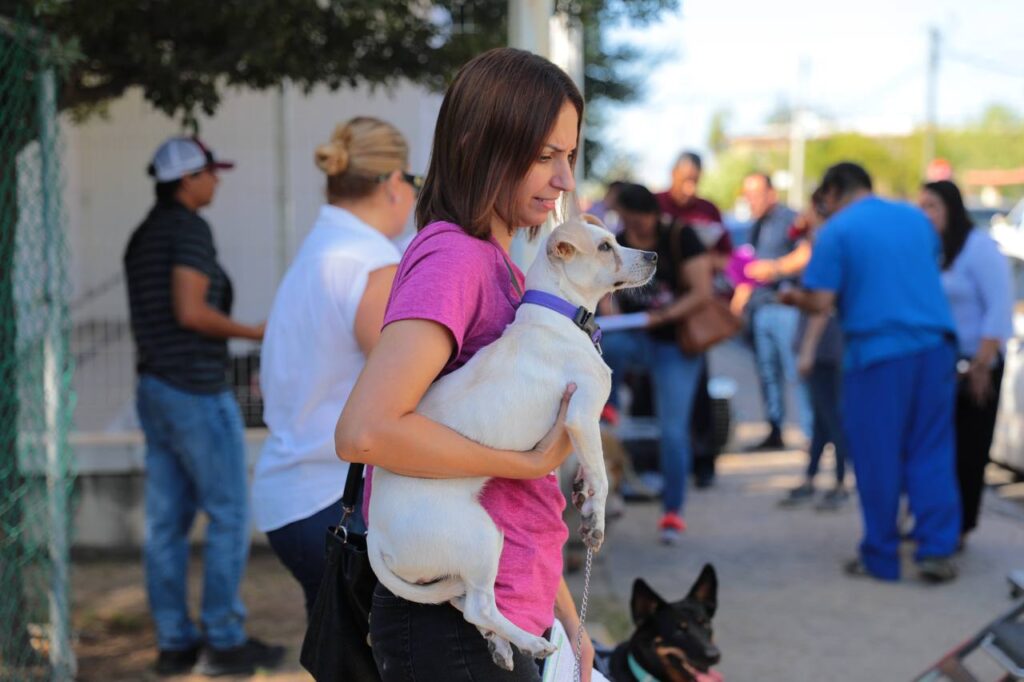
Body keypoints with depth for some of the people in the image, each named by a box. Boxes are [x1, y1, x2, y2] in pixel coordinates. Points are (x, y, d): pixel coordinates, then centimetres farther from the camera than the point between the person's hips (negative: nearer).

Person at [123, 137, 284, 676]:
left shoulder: (143, 237, 16)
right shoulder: (189, 228, -12)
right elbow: (191, 311, -20)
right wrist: (254, 333, -11)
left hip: (154, 387, 9)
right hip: (197, 389, -9)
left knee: (166, 520, 8)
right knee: (228, 514, -3)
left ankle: (175, 642, 12)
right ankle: (224, 641, 0)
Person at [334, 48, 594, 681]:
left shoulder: (500, 266, 12)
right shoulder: (453, 256, -15)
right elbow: (365, 431, -28)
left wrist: (565, 616, 15)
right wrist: (528, 461, -19)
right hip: (455, 627, -9)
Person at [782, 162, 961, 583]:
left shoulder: (836, 231, -5)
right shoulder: (915, 218, 12)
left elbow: (821, 303, -10)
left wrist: (794, 298, 11)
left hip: (877, 354, -4)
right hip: (934, 347, 5)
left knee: (878, 460, 5)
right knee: (932, 453, 9)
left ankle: (881, 559, 12)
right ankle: (936, 549, 3)